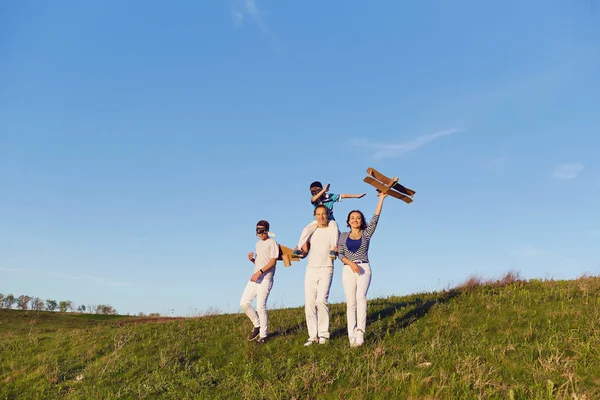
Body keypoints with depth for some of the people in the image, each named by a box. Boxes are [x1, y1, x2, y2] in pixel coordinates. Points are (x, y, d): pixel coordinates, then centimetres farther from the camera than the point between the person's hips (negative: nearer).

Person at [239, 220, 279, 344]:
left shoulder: (272, 243, -6)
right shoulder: (258, 244, 19)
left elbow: (273, 261, -14)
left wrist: (259, 272, -23)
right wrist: (251, 259, 3)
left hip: (265, 279, -8)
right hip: (254, 278, 8)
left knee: (261, 307, -8)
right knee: (244, 303, 3)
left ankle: (263, 335, 3)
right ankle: (257, 325, 20)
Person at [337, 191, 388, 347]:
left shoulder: (366, 234, 10)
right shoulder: (343, 236, 13)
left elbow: (376, 217, 2)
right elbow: (340, 254, 4)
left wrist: (381, 198, 0)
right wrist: (351, 263, -14)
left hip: (364, 269, -2)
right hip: (348, 270, 2)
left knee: (361, 297, -25)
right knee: (351, 304, -3)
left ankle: (360, 332, -32)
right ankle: (352, 337, -1)